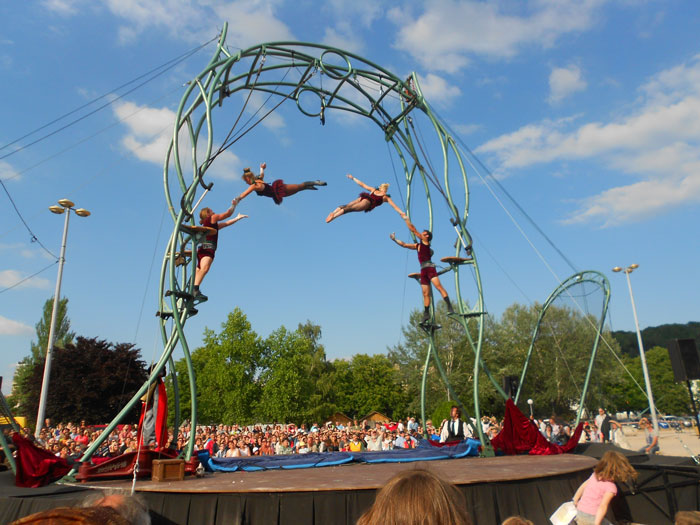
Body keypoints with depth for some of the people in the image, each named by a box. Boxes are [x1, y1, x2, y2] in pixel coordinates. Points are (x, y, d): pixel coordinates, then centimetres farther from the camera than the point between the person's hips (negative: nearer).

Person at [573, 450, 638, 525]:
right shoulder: (611, 487, -13)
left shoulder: (594, 475, 7)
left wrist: (575, 501, 29)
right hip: (593, 517, -7)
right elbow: (603, 506, -20)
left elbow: (582, 487, 17)